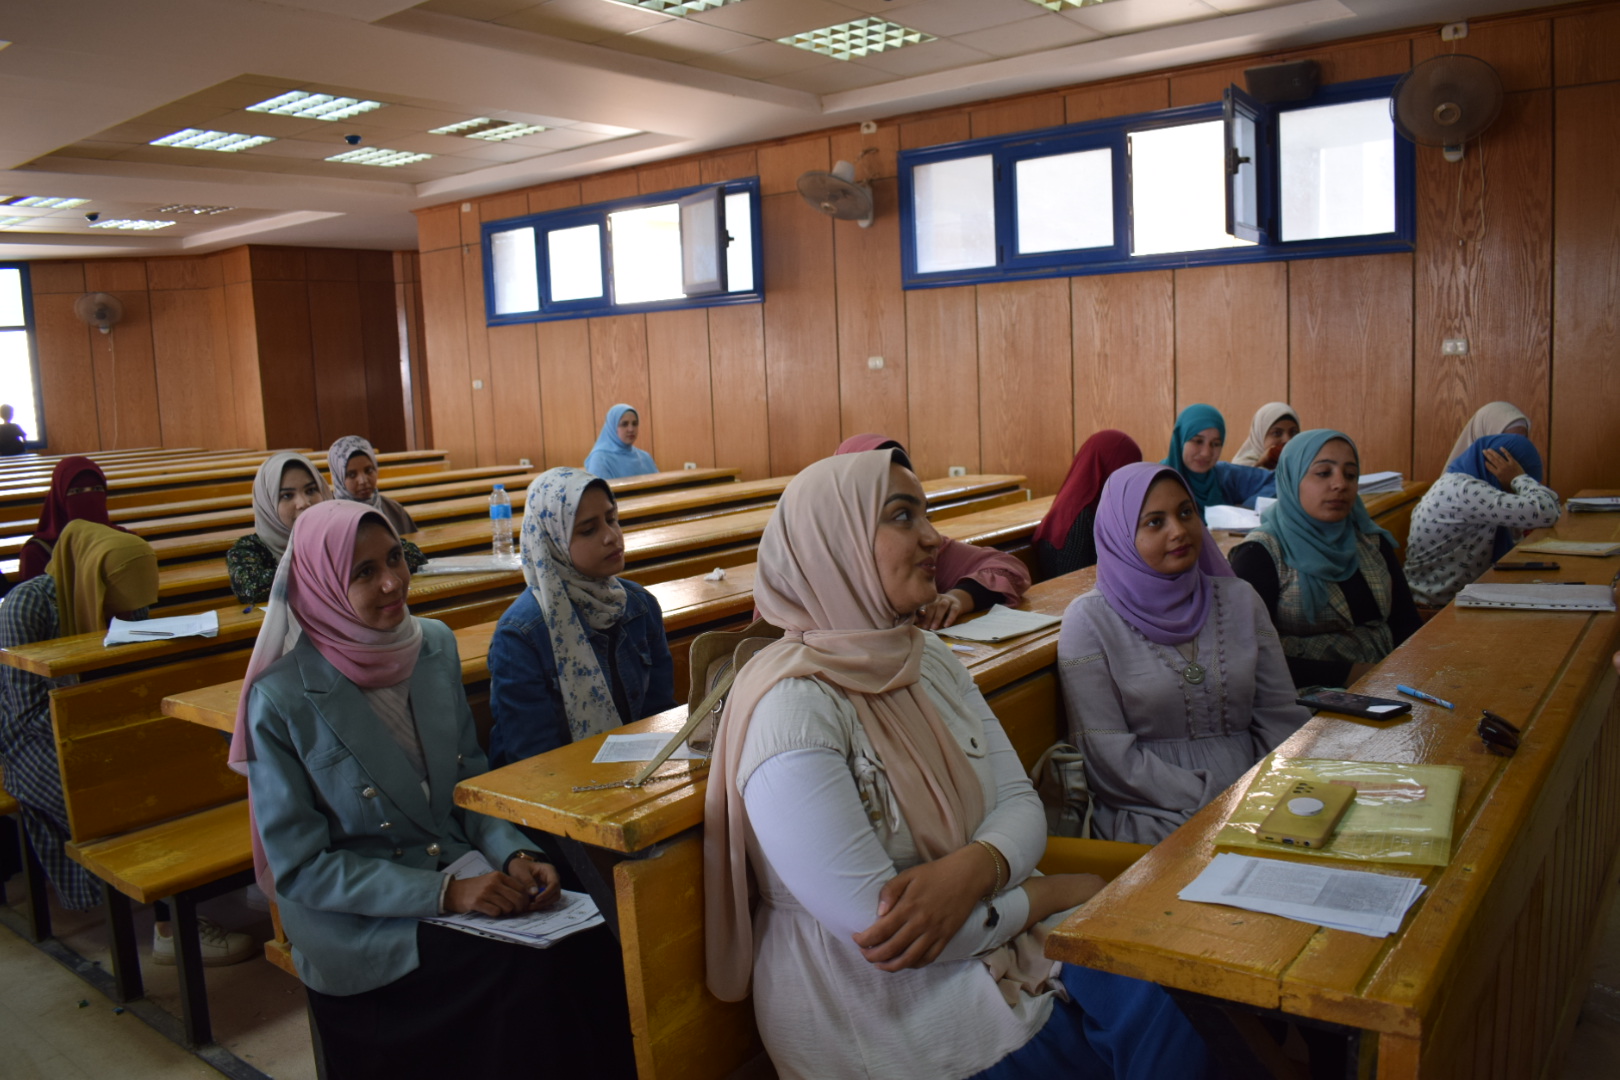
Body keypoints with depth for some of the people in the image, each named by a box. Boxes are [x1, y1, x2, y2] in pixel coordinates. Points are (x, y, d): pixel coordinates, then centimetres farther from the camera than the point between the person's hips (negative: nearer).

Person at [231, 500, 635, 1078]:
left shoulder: (435, 645, 1)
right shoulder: (283, 699, -14)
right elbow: (300, 868, -11)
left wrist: (513, 855, -9)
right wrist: (443, 893, -21)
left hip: (462, 871, 5)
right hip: (358, 921, -4)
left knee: (588, 945, -21)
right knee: (536, 969, -25)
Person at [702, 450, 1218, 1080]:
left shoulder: (929, 658, 5)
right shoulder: (793, 705, -22)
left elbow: (1020, 803, 2)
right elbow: (876, 925, -23)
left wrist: (969, 871, -21)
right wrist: (1056, 893, -12)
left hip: (990, 930, 7)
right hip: (876, 1001, -7)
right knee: (1157, 1028, -16)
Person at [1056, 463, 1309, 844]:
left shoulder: (1239, 599, 10)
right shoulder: (1091, 620, -4)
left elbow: (1280, 716, 9)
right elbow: (1108, 755, -9)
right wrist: (1213, 805, -16)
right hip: (1152, 811, -5)